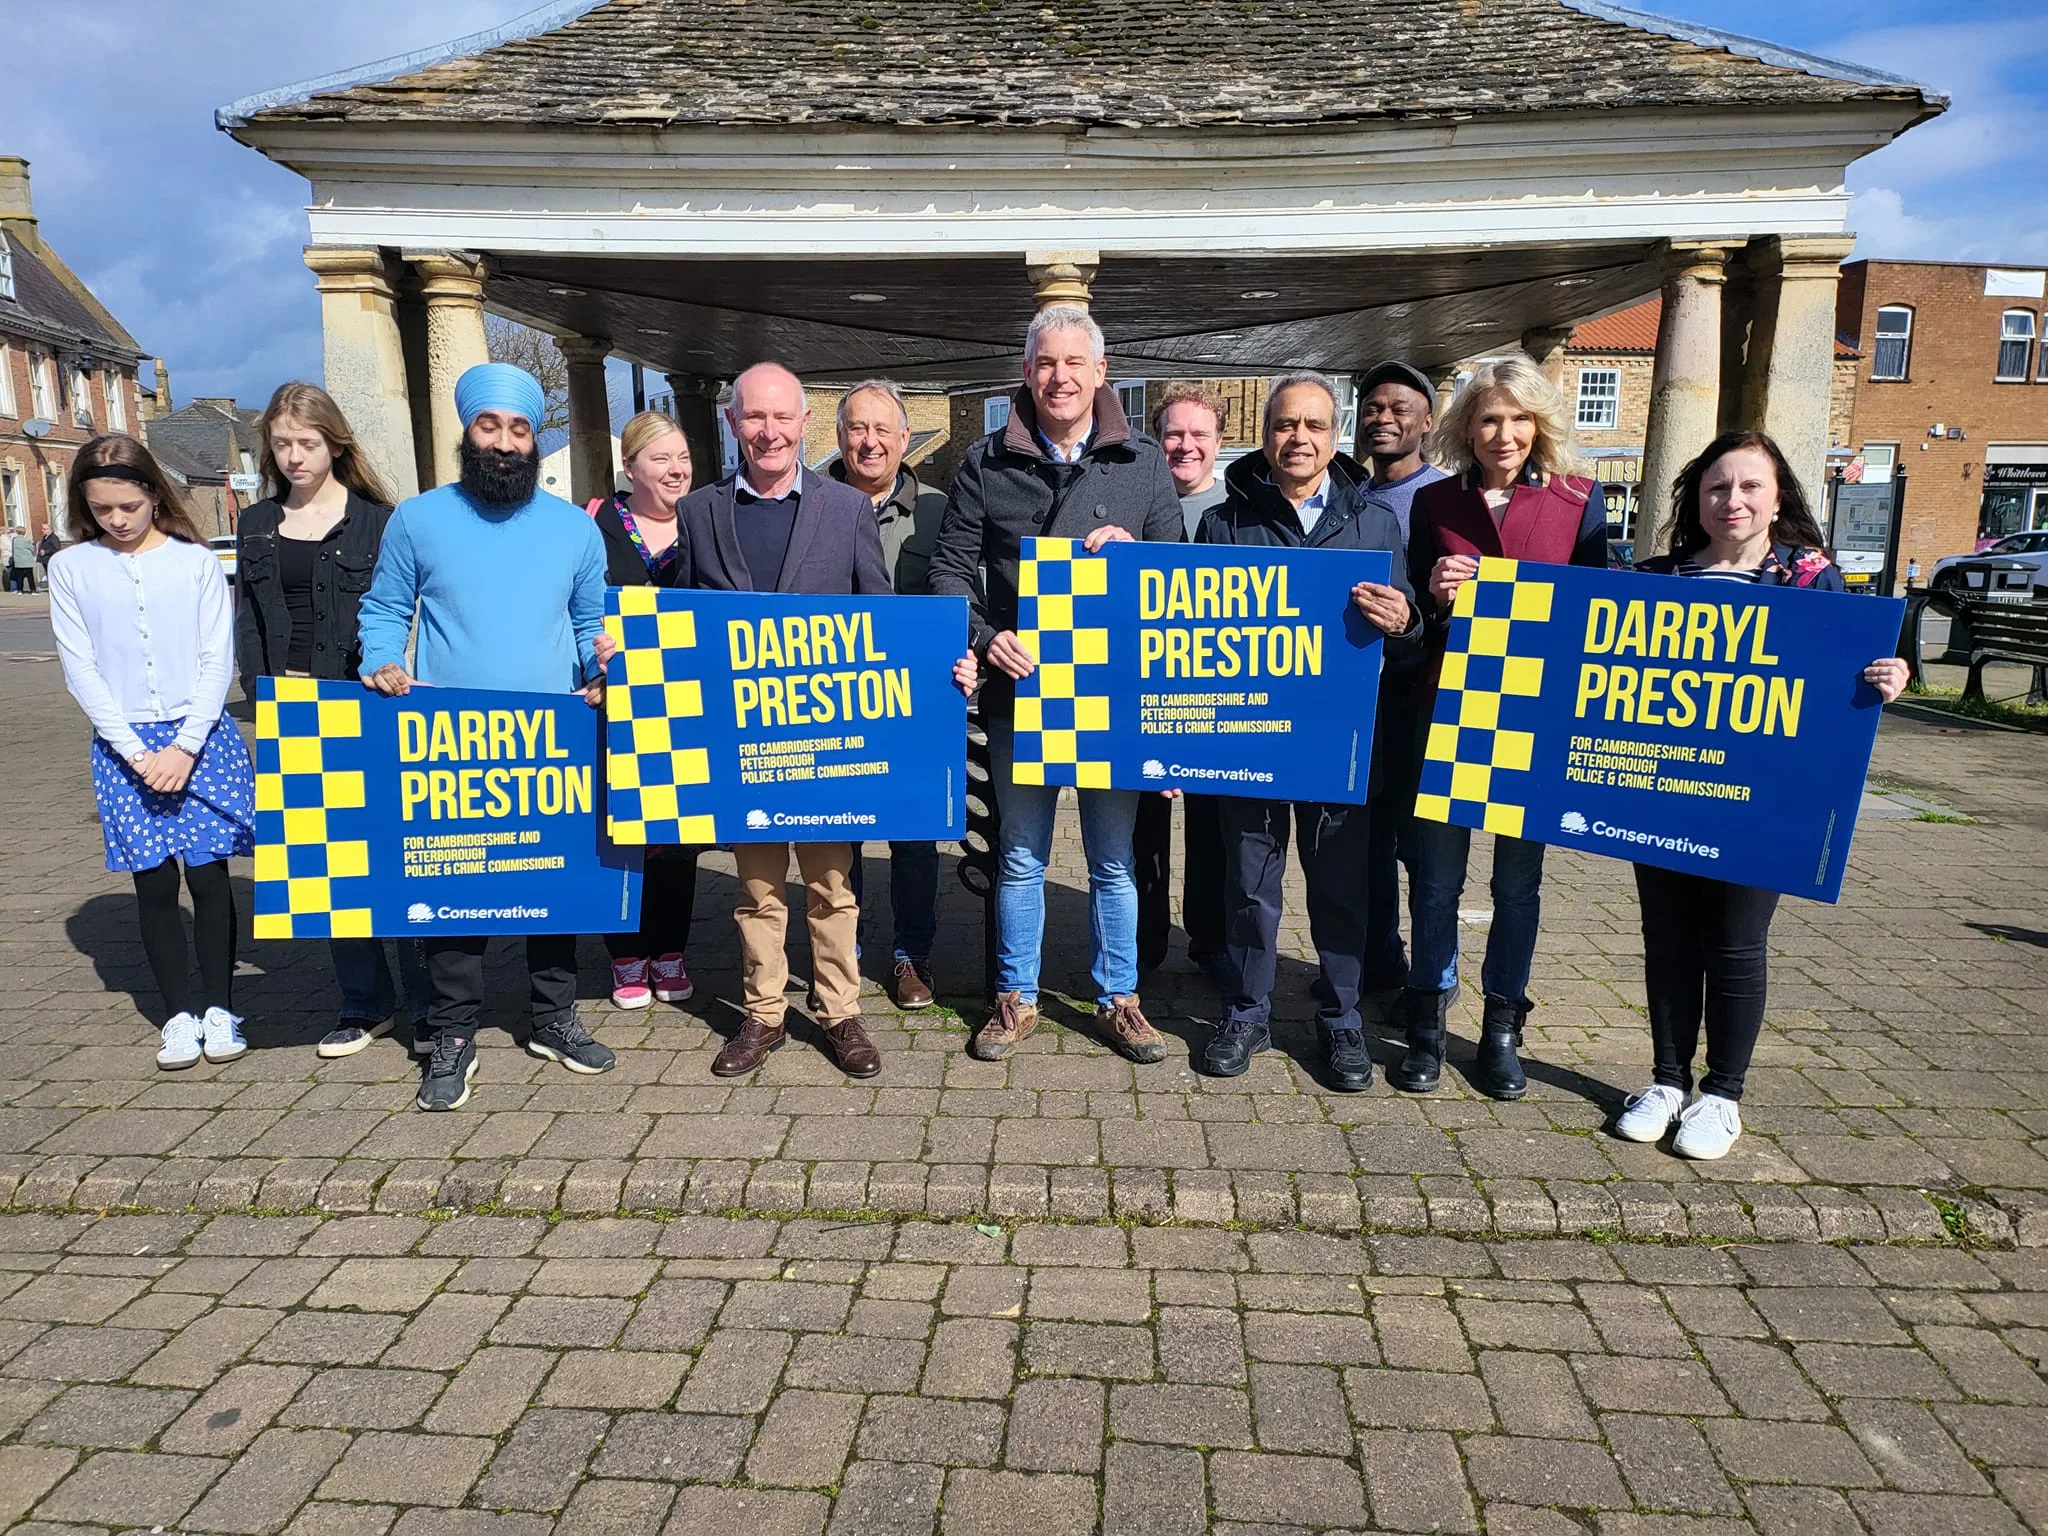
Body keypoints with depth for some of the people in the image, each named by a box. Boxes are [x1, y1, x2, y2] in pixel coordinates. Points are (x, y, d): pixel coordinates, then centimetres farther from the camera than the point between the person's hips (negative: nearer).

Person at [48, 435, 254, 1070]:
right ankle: (179, 1013, 16)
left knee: (209, 875, -2)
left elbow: (218, 660, -1)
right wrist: (138, 755, -8)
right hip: (124, 747, 1)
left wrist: (185, 748, -10)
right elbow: (80, 670, 1)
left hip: (202, 738, -1)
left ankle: (219, 1007, 12)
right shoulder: (71, 568, 4)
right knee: (155, 884, 4)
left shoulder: (196, 561, 2)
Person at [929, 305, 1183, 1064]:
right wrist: (984, 637, -14)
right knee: (1020, 855, 11)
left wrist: (1130, 548, -14)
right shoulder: (987, 463, 2)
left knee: (1114, 859, 10)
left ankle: (1117, 1000, 26)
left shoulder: (1143, 462, 4)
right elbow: (951, 566, 2)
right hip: (1018, 689, 0)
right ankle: (1016, 999, 26)